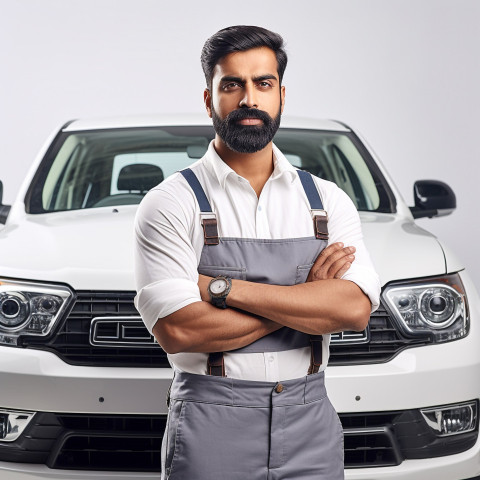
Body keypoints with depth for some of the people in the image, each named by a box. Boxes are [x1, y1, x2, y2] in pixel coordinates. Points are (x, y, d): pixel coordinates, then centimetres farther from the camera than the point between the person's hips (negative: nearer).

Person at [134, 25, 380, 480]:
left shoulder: (328, 200, 5)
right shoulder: (171, 203, -5)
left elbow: (355, 308, -10)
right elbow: (178, 331, -17)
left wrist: (224, 287, -15)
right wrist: (307, 298, -11)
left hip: (311, 426, 3)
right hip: (211, 430, -3)